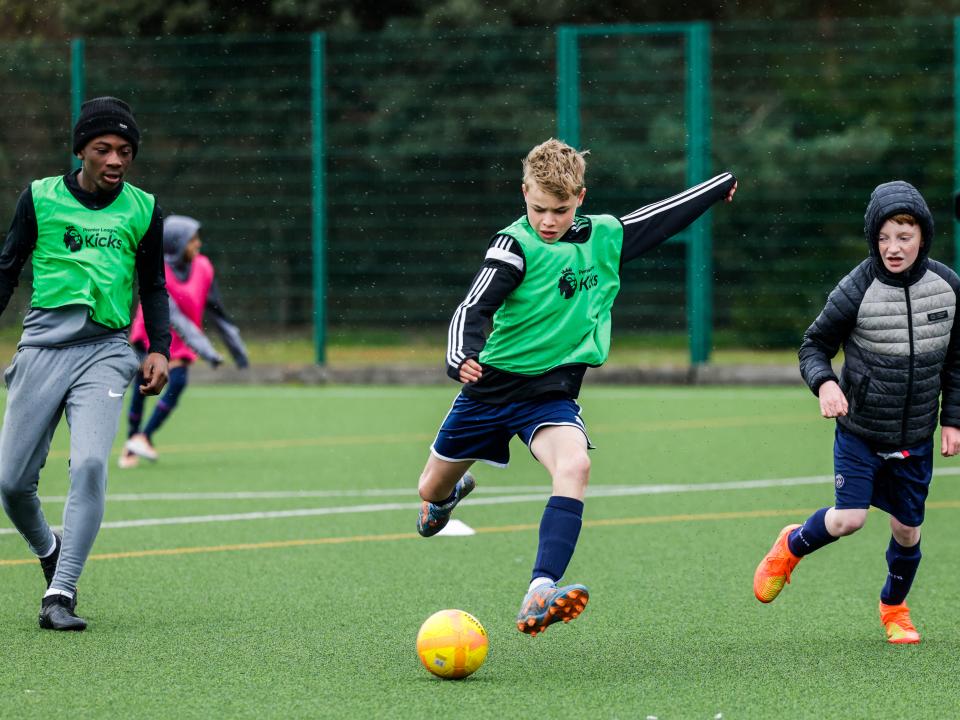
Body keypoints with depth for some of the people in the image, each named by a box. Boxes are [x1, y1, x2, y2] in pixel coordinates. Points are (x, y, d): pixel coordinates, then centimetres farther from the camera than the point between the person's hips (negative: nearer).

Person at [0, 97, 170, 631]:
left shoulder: (143, 210, 9)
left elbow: (154, 286, 16)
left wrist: (160, 350, 2)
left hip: (106, 349, 0)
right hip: (44, 342, 0)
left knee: (90, 464, -21)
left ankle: (60, 595, -17)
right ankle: (48, 550, 31)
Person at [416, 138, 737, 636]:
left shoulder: (605, 237, 0)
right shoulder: (516, 245, -15)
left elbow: (663, 216, 17)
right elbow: (474, 308, -25)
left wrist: (721, 186, 30)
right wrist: (461, 357, -44)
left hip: (553, 393, 1)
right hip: (491, 386, -1)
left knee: (574, 465, -31)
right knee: (433, 490, 15)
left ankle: (540, 594, -43)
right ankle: (452, 492, 58)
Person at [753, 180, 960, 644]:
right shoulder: (856, 291, -16)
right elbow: (814, 345, -5)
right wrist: (825, 383, -25)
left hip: (915, 436, 3)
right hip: (859, 428, -3)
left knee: (907, 528, 8)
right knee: (849, 518, -14)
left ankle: (894, 607, 35)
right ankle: (791, 548, 19)